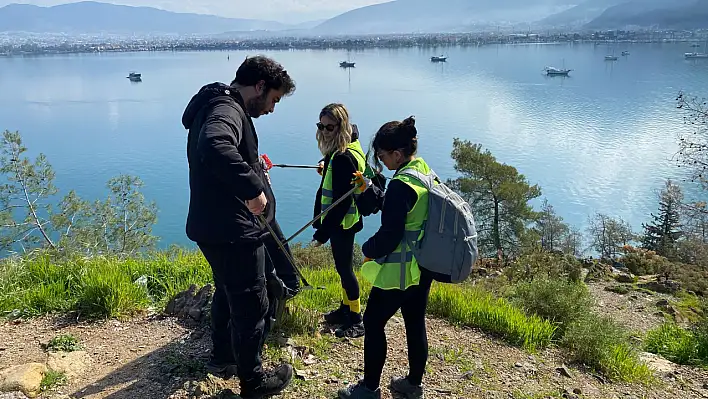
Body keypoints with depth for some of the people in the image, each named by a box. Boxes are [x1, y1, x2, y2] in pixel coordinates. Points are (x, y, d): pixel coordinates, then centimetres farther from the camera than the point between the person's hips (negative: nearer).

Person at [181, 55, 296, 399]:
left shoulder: (219, 105, 12)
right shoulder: (227, 110, -21)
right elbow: (216, 149, -43)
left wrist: (252, 169, 17)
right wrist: (253, 187, -38)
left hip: (213, 226, 11)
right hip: (232, 231, -11)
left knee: (228, 291, 29)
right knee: (251, 303, 6)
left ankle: (223, 350, 50)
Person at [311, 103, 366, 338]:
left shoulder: (343, 158, -24)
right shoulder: (338, 153, 6)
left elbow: (341, 201, -26)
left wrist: (323, 233, -25)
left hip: (341, 223, -10)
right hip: (340, 221, 10)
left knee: (344, 268, 0)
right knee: (343, 267, 20)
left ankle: (356, 321, 13)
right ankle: (345, 309, 36)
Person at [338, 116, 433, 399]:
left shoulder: (401, 185, -23)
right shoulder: (428, 174, 5)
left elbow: (389, 235, -21)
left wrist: (368, 250, -4)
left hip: (399, 271, -9)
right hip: (423, 268, 9)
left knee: (373, 322, 6)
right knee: (415, 323, 18)